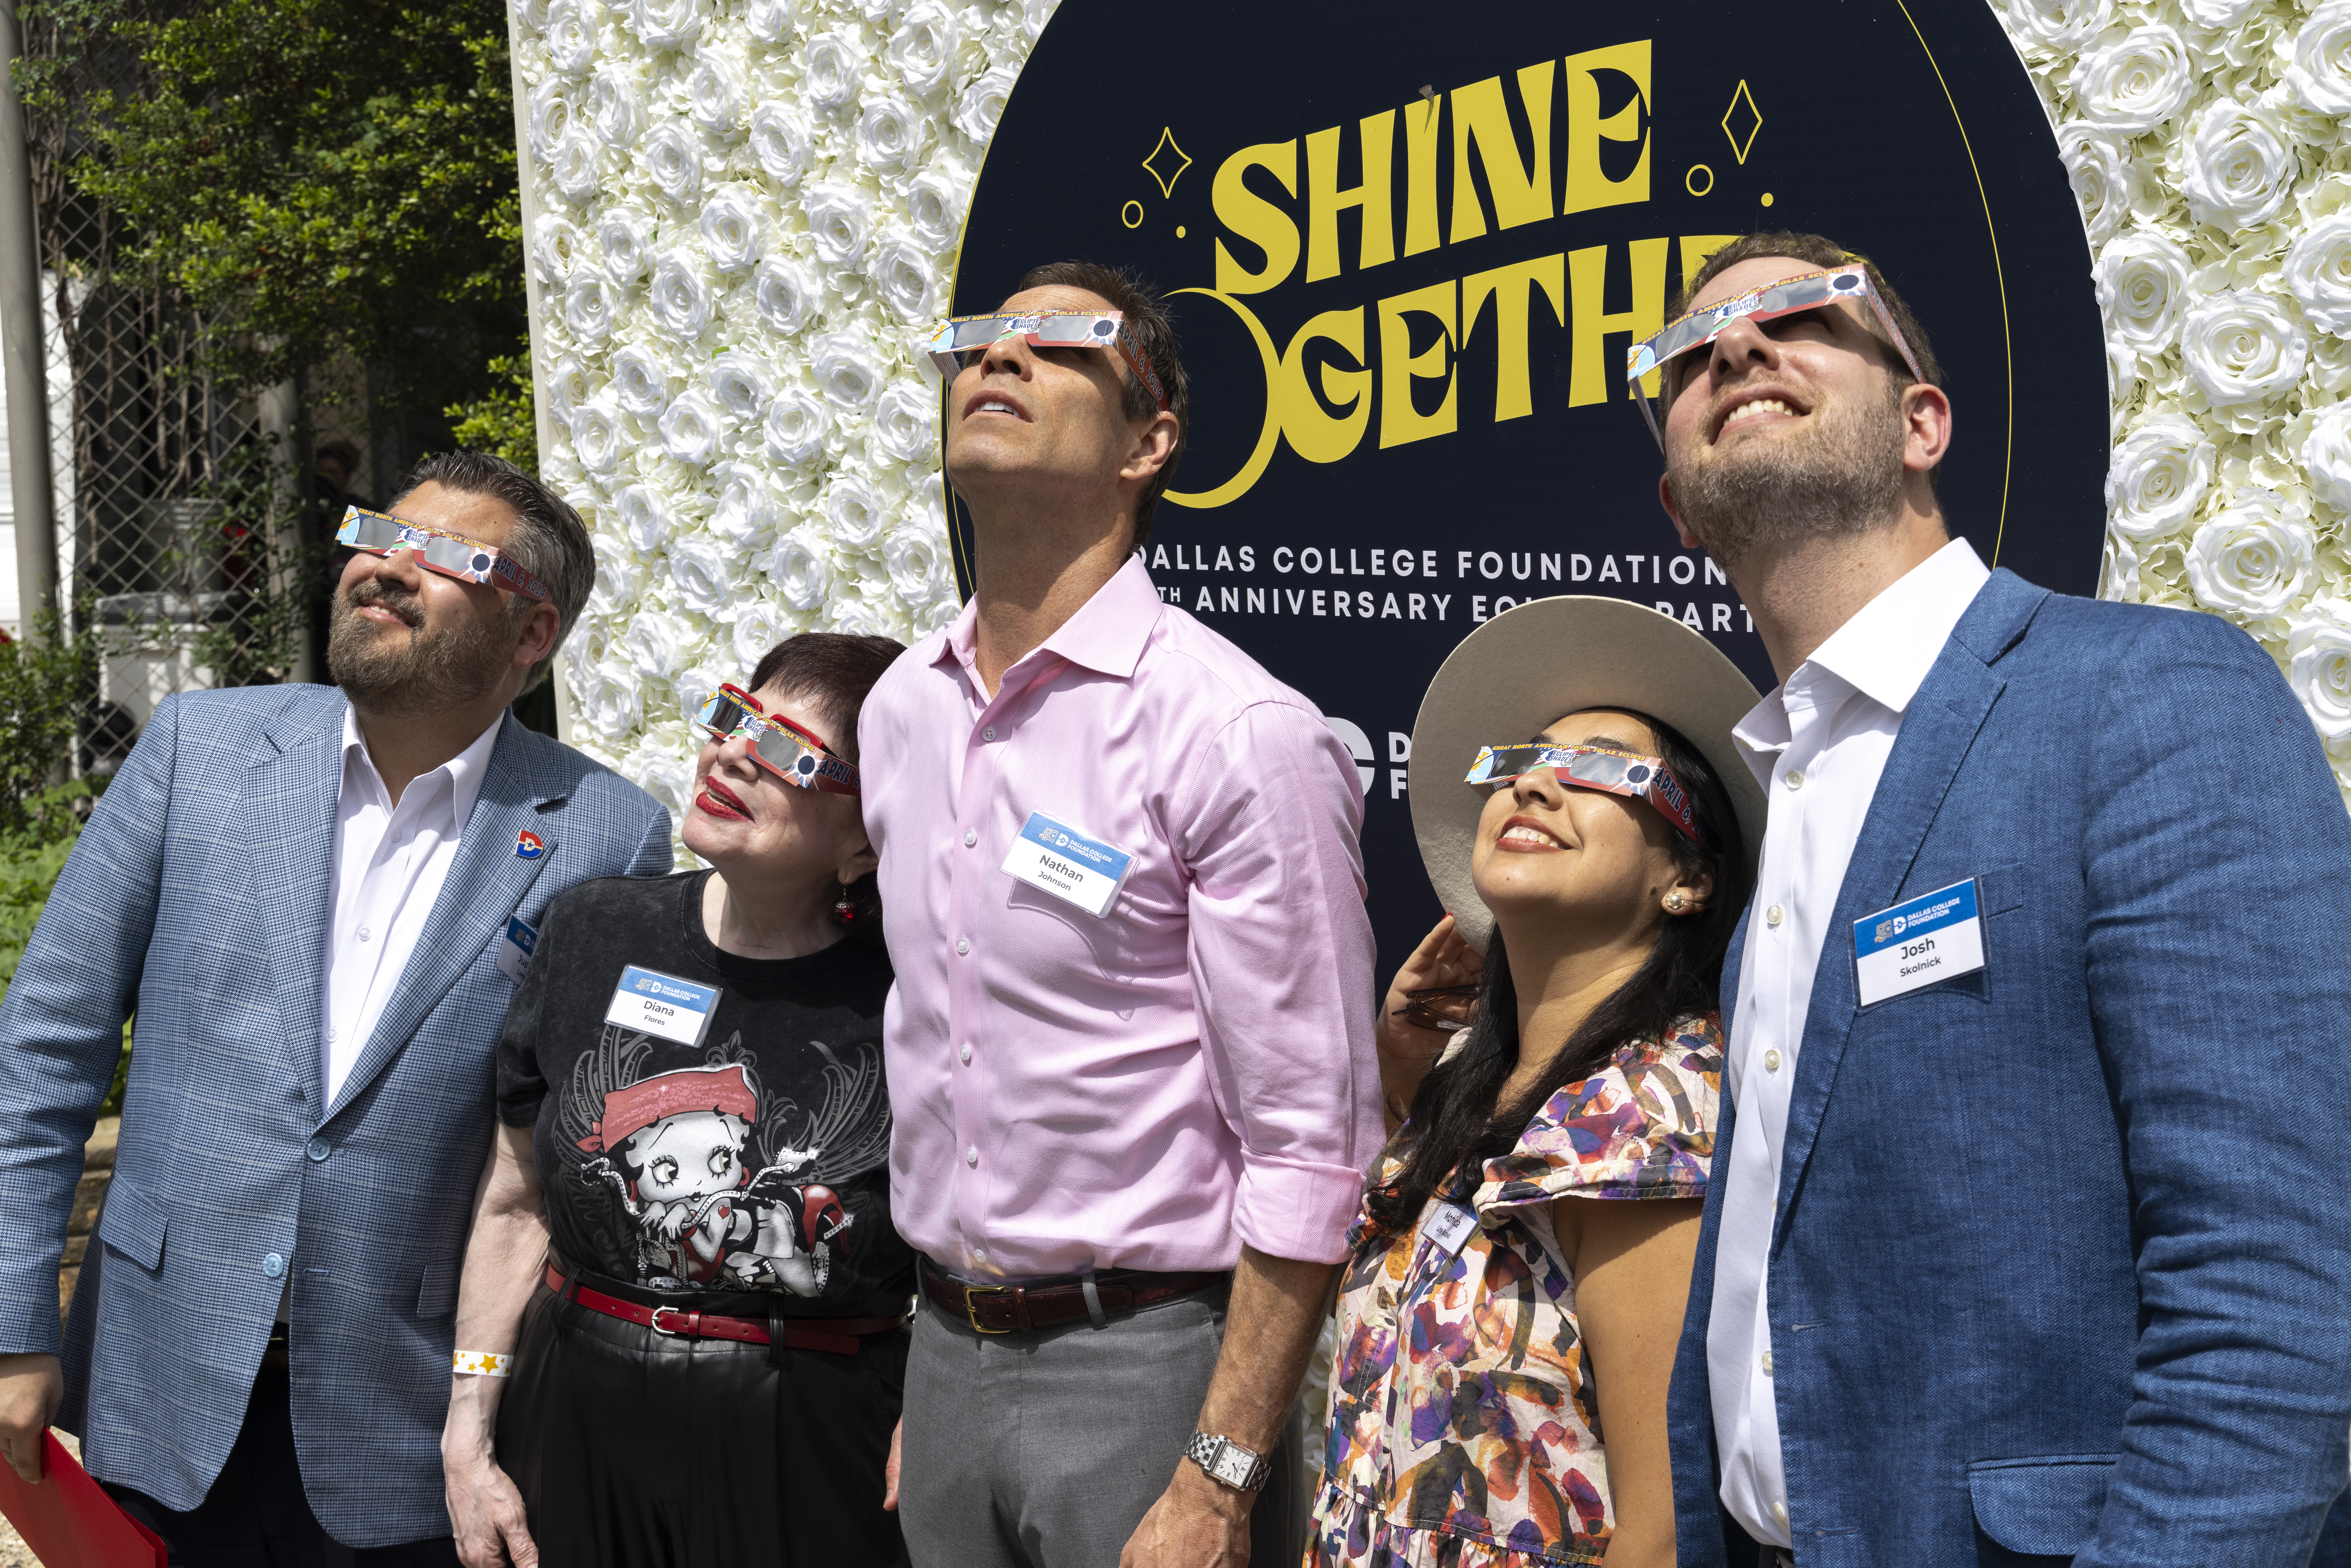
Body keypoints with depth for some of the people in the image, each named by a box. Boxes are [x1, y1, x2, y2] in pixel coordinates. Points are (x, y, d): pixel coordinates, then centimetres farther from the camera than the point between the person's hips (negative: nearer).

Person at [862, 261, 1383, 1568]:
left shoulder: (1245, 733, -15)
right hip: (946, 1353, 6)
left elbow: (1310, 1152, -15)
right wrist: (933, 1374, 14)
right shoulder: (900, 712, 6)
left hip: (1146, 1360, -6)